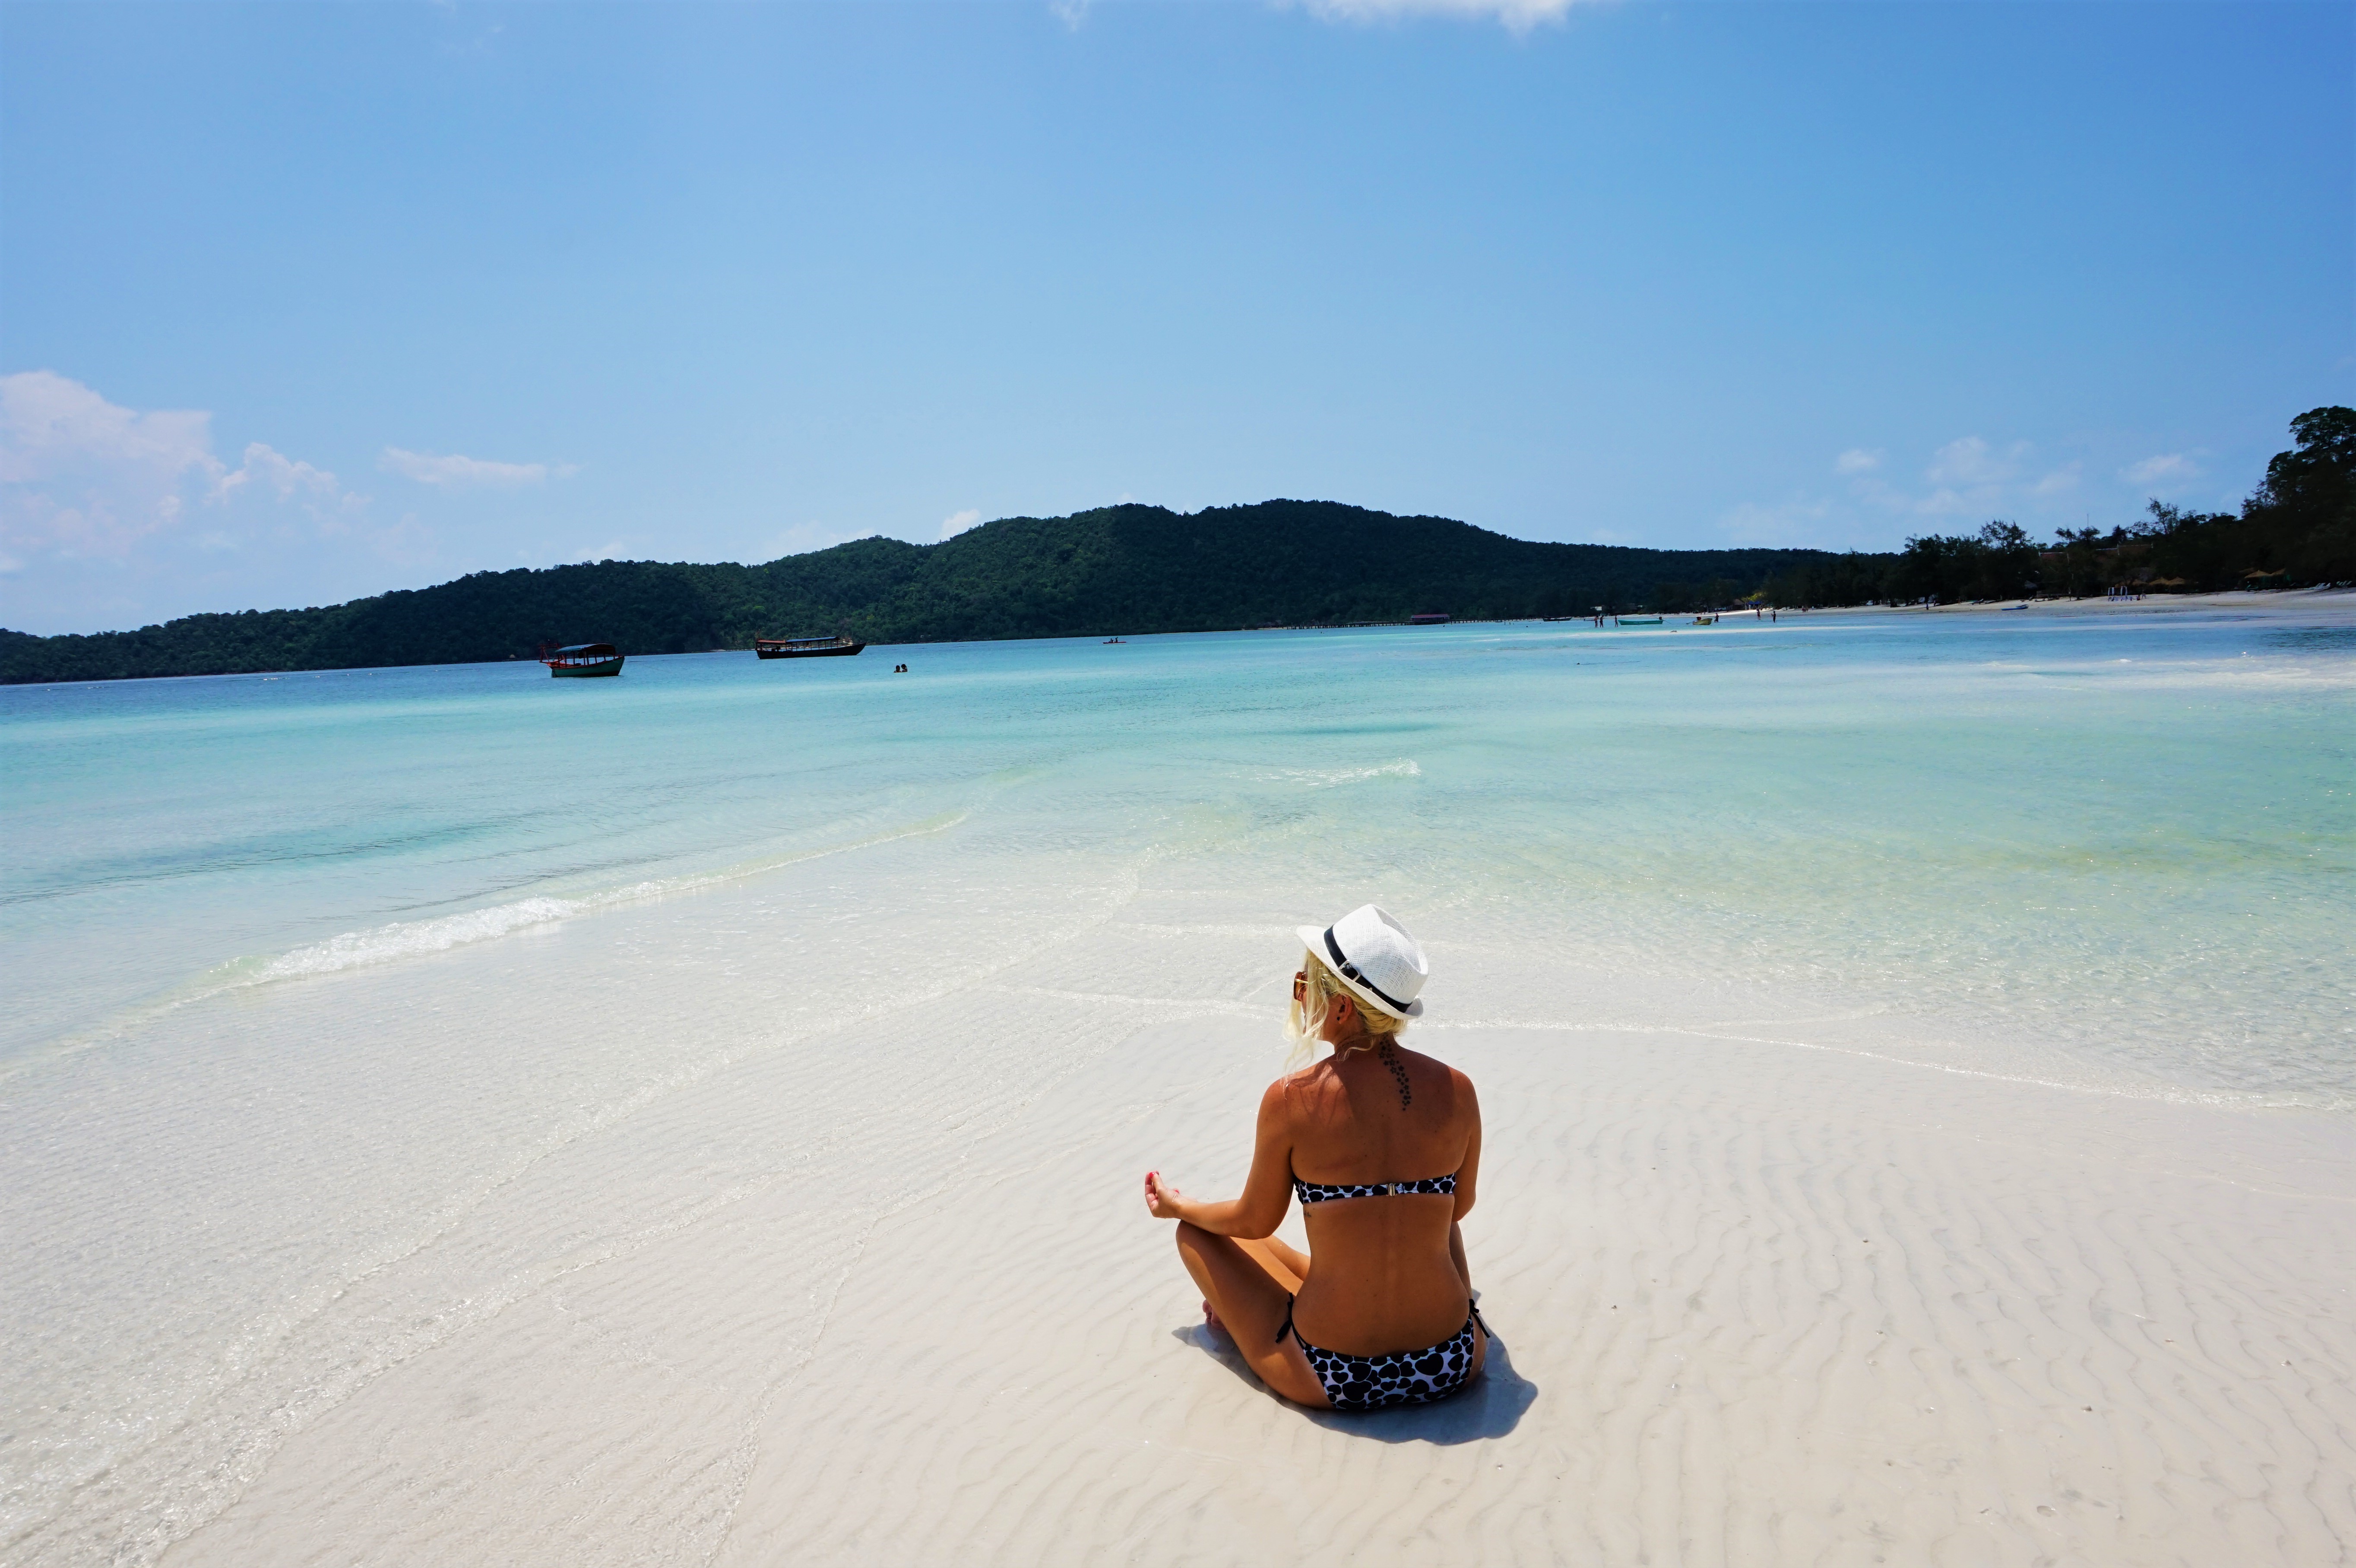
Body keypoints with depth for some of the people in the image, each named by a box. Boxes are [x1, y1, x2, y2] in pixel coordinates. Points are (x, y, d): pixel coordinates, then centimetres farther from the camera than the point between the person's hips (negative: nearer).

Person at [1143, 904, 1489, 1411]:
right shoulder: (1457, 1089, -8)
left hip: (1334, 1380, -3)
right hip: (1454, 1368, 3)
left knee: (1198, 1231, 19)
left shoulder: (1290, 1100, -16)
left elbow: (1254, 1222, 0)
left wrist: (1176, 1205, 21)